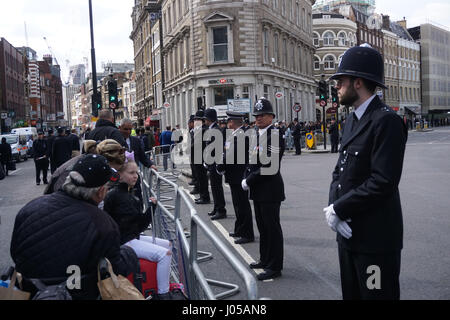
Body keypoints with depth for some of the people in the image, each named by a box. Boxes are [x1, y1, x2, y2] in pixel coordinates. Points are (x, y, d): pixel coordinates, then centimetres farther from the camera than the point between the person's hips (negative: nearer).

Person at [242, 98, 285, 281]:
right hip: (258, 190, 9)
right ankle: (265, 260, 32)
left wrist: (249, 181, -16)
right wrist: (246, 177, 1)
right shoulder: (256, 134, 12)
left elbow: (270, 167, -22)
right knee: (263, 226, 18)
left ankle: (275, 267, 9)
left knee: (272, 227, 0)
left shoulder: (275, 136, -16)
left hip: (270, 190, -9)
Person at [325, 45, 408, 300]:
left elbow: (383, 182, -24)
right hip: (348, 232, 9)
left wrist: (339, 210, -16)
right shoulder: (353, 120, 13)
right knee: (352, 293, 19)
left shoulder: (386, 121, -16)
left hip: (375, 238, -9)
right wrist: (333, 206, -5)